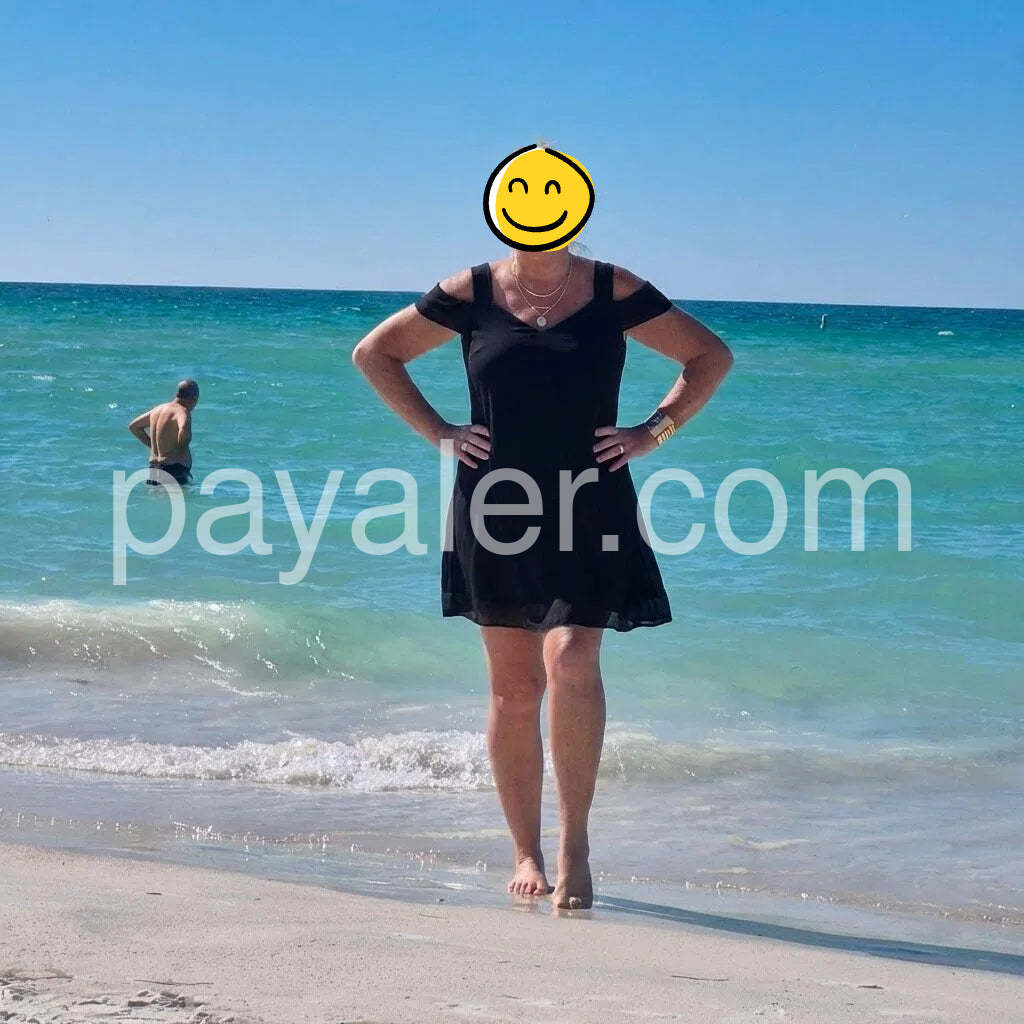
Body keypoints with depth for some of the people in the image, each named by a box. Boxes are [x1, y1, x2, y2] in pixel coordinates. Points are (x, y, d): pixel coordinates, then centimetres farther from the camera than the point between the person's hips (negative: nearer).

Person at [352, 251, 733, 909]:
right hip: (496, 505, 2)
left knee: (570, 660, -20)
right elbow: (375, 352, 15)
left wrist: (654, 431, 2)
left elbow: (712, 355, 12)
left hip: (590, 513, -1)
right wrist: (437, 431, 5)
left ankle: (575, 846, -9)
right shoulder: (472, 293, 4)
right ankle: (527, 856, 15)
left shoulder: (614, 291, 2)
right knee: (513, 689, 5)